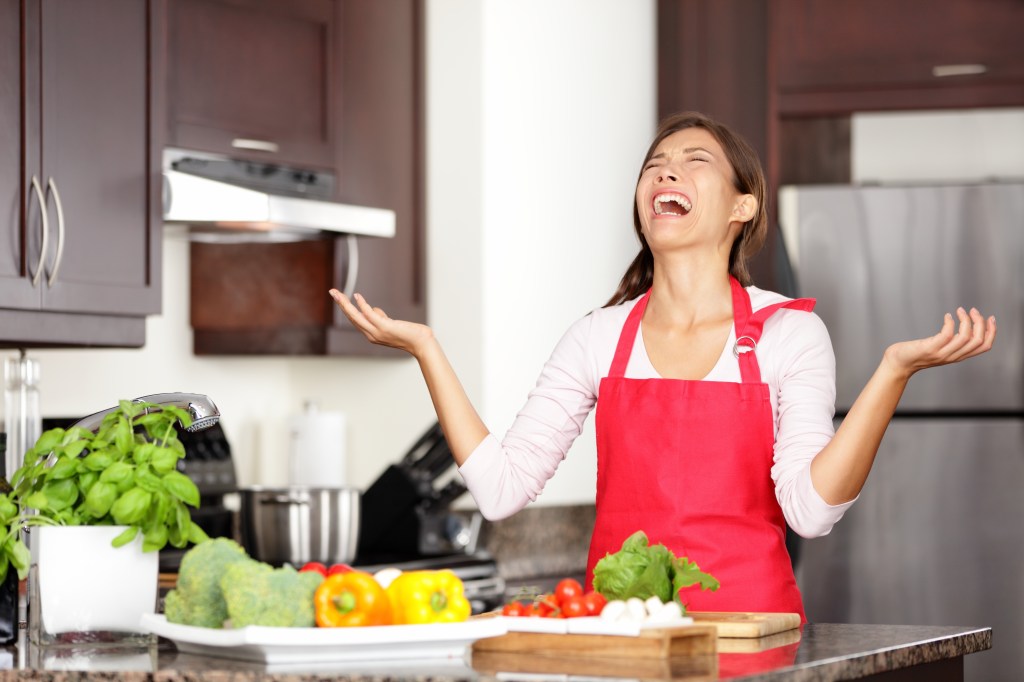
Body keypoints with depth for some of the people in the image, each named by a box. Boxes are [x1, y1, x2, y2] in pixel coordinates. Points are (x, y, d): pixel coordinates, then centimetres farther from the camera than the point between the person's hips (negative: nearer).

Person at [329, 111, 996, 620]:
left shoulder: (788, 332, 2)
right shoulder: (598, 338, 8)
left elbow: (811, 508, -10)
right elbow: (503, 487, 0)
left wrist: (895, 370, -18)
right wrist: (426, 348, 0)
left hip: (747, 621, -1)